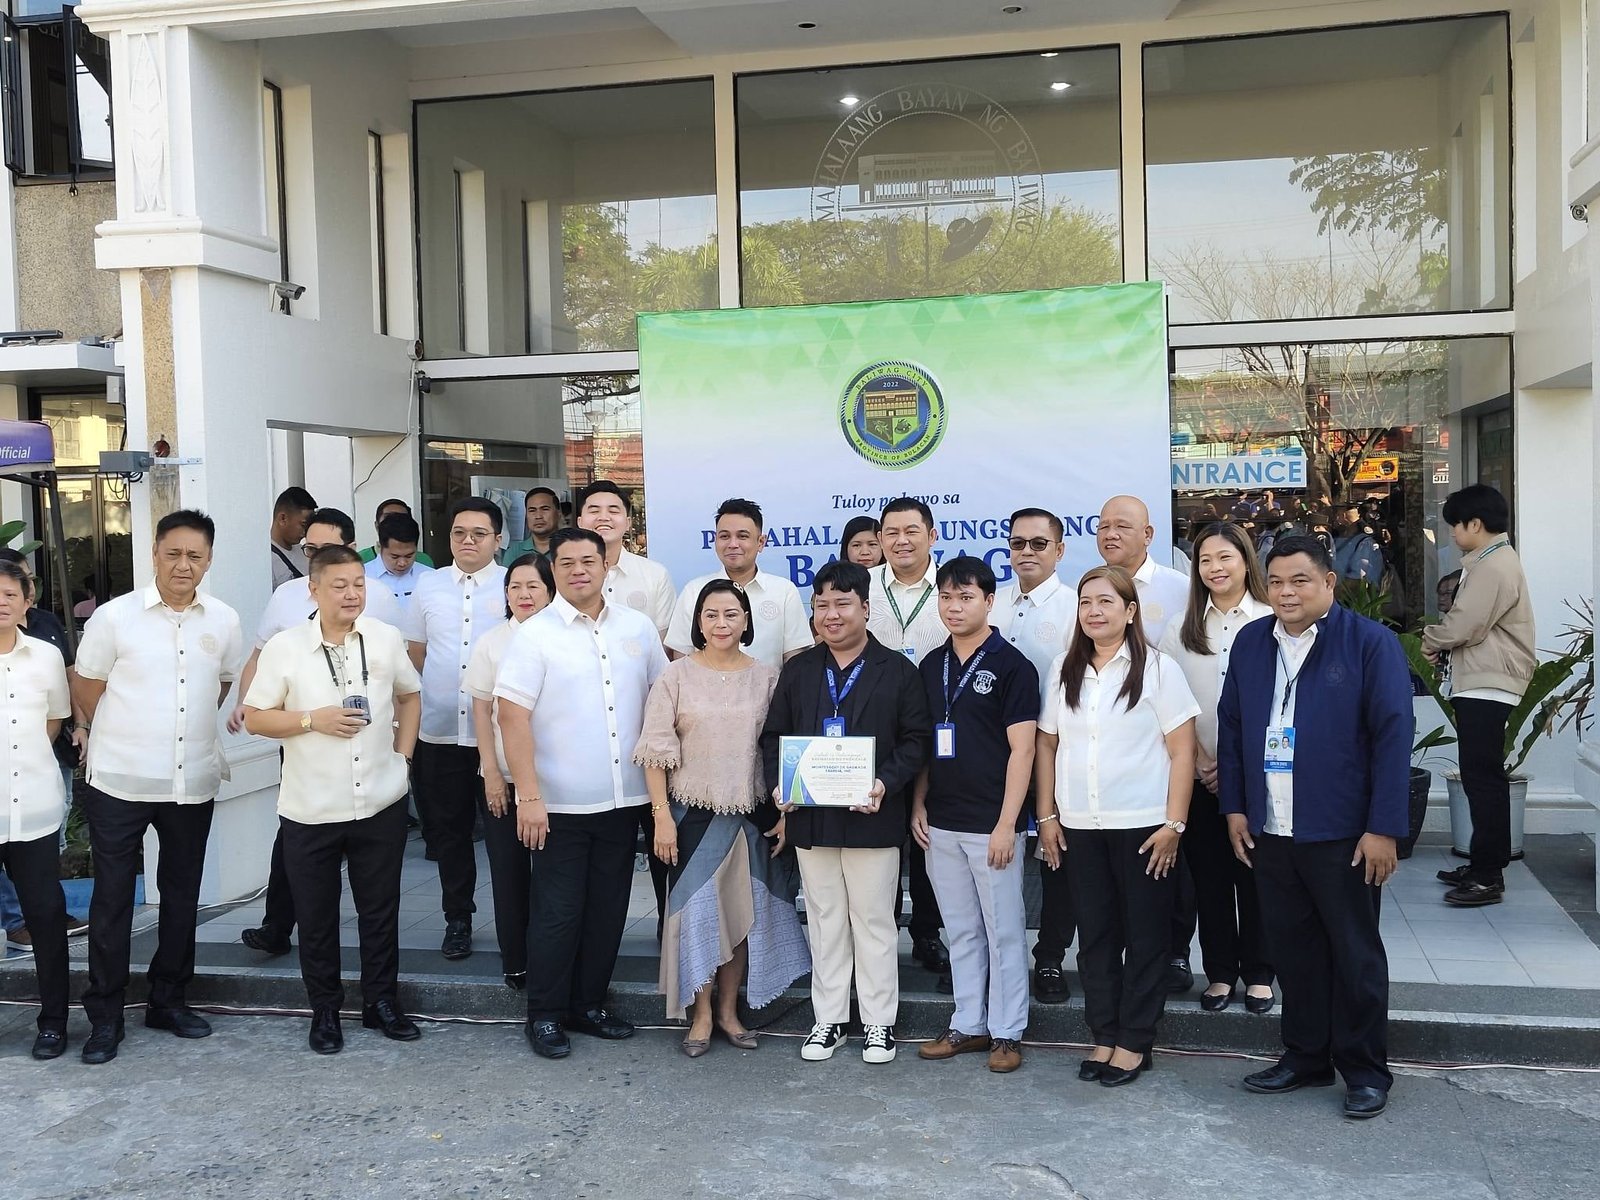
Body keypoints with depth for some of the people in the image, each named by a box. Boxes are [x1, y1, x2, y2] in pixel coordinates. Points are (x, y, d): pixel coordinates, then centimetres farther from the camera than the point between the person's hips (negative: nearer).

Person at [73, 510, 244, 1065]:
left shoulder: (224, 621, 0)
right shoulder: (114, 617, -8)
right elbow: (85, 687, 2)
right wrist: (127, 737, 8)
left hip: (193, 783, 3)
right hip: (119, 784, -3)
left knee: (182, 896, 13)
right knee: (112, 900, 4)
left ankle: (168, 999, 29)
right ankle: (104, 1016, 16)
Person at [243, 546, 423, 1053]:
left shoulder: (386, 639, 1)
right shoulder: (285, 647, -7)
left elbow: (410, 695, 16)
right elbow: (255, 718, -4)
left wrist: (403, 752, 5)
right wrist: (313, 720, -17)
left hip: (381, 803, 2)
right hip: (311, 810, -2)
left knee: (381, 911, 12)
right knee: (317, 917, 10)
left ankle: (382, 1002, 27)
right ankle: (325, 1011, 25)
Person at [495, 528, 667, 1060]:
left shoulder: (637, 628, 5)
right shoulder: (535, 635, -7)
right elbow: (512, 717, -11)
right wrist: (528, 797, -16)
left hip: (623, 799, 4)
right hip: (560, 805, -4)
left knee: (607, 911, 12)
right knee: (557, 913, 3)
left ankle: (587, 1005, 27)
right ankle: (545, 1016, 18)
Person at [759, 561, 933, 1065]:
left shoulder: (897, 670, 0)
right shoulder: (798, 670, 9)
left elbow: (917, 738, -3)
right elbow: (774, 735, 10)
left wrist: (886, 784, -18)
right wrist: (777, 786, -6)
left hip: (872, 817, -3)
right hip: (810, 818, 3)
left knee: (874, 923, 6)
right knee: (824, 922, 12)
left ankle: (880, 1023, 18)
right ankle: (828, 1020, 23)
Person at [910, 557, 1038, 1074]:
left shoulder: (1011, 665, -8)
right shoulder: (931, 666, 10)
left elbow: (1021, 749, -11)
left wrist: (1007, 824, -15)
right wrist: (918, 803, 5)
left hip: (991, 823, -6)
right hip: (941, 823, 6)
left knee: (1003, 931, 4)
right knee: (961, 931, 14)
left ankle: (1007, 1032, 15)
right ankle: (968, 1025, 24)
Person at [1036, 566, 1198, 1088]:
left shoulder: (1157, 669, -5)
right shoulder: (1064, 670, 8)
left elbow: (1182, 752, -6)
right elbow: (1046, 745, 11)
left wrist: (1173, 825, -11)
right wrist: (1047, 816, 6)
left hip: (1143, 826, -4)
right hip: (1080, 827, 4)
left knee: (1145, 936, 5)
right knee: (1094, 936, 10)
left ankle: (1135, 1042, 16)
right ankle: (1104, 1035, 22)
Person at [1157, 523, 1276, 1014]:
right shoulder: (1181, 631, 8)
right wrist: (1202, 761, -5)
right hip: (1200, 776, 3)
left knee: (1255, 876, 4)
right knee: (1209, 877, 7)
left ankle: (1258, 974, 17)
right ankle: (1219, 972, 19)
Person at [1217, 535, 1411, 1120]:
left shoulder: (1371, 643, -8)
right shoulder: (1250, 642, 7)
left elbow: (1393, 736, -11)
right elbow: (1230, 725, 11)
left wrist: (1384, 828, -15)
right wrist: (1235, 807, 7)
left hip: (1342, 834, -4)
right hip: (1268, 832, 5)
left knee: (1355, 955, 6)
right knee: (1292, 951, 13)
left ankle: (1366, 1071, 19)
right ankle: (1305, 1057, 26)